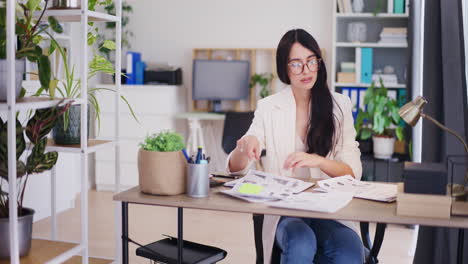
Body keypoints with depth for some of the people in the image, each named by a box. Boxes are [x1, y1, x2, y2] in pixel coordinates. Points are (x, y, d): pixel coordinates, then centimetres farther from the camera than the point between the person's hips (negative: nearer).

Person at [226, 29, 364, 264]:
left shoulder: (339, 105, 5)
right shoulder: (268, 107, 5)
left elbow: (353, 171, -1)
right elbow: (234, 168, 3)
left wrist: (317, 161, -21)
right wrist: (245, 145, -21)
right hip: (283, 212, -1)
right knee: (301, 244, -34)